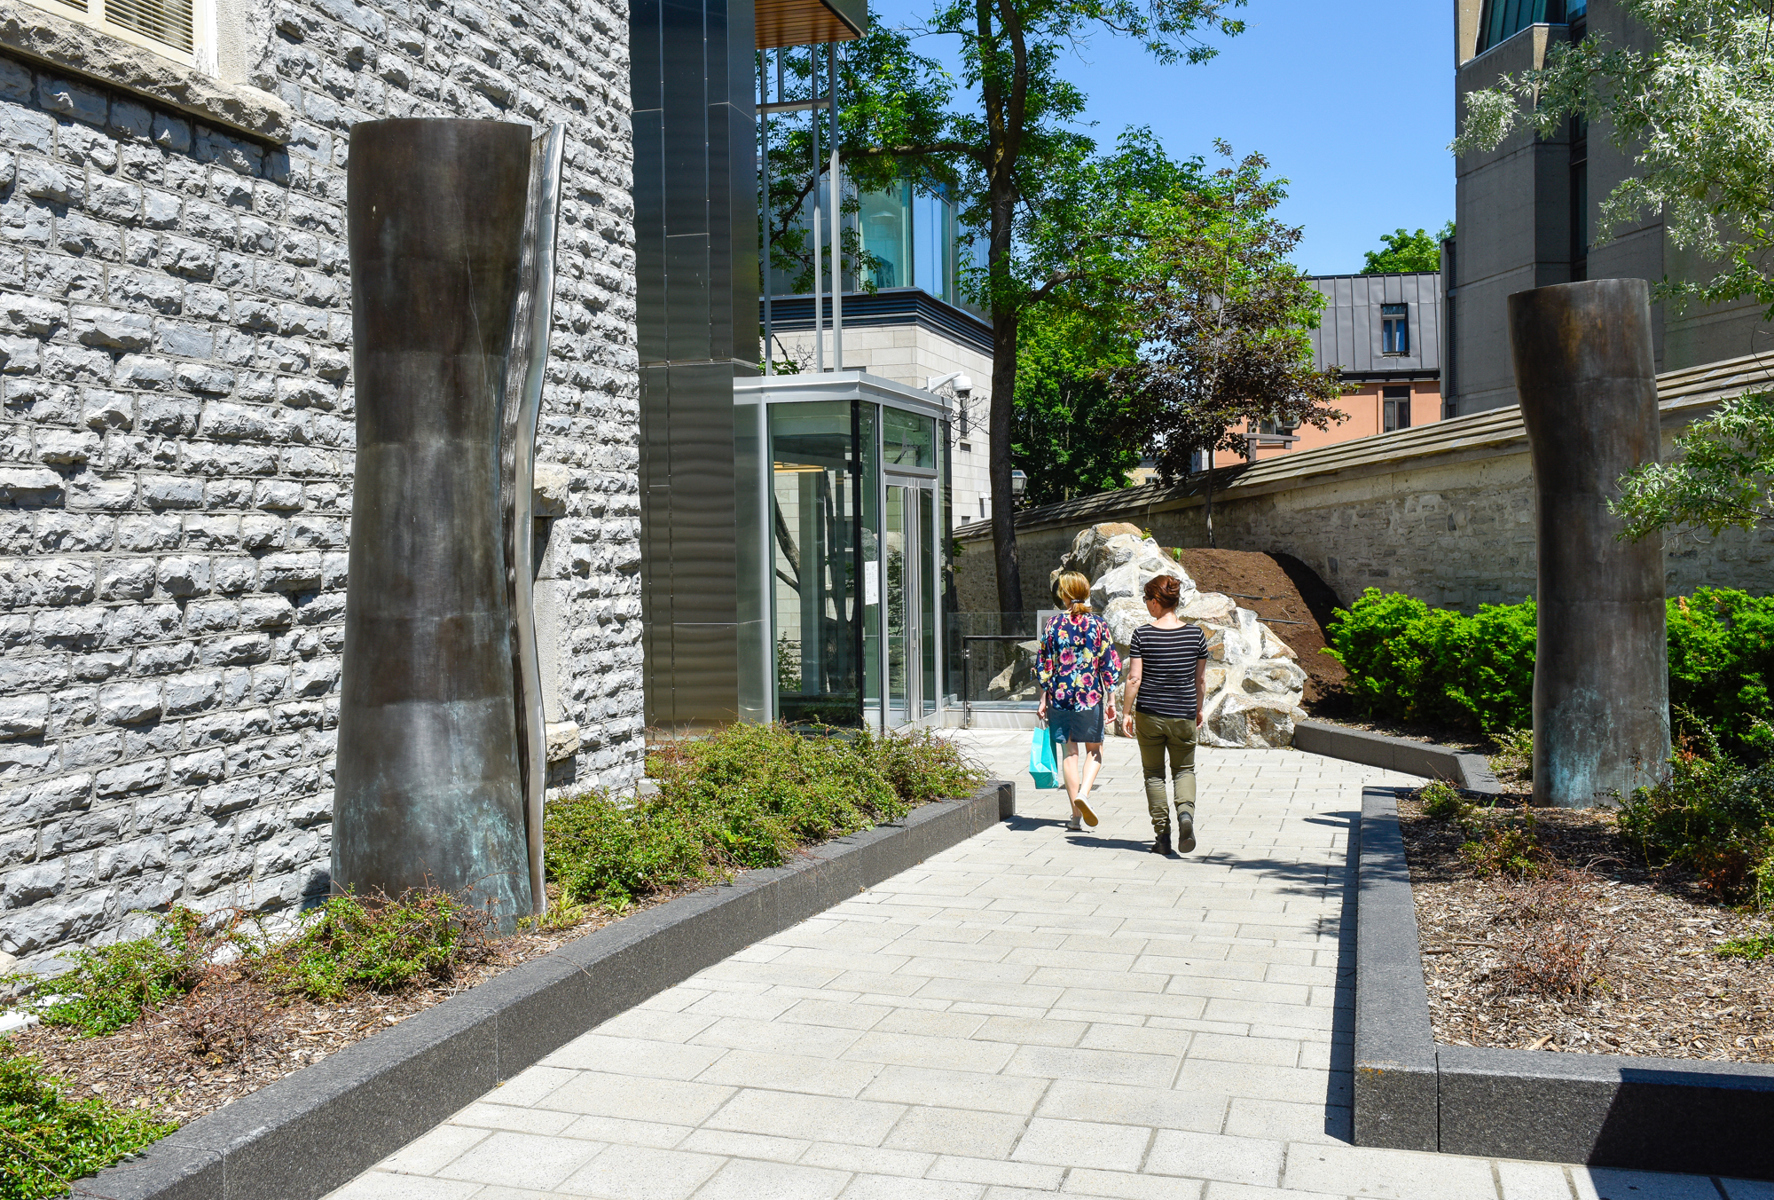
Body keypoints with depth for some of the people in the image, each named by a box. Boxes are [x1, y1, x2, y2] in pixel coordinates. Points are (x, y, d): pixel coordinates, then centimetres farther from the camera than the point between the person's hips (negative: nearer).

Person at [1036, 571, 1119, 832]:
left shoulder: (1054, 625, -1)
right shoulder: (1098, 624, -3)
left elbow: (1044, 666, 2)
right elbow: (1109, 664, -3)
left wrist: (1043, 700, 9)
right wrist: (1111, 699, 4)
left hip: (1059, 696, 1)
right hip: (1091, 696, -1)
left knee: (1069, 752, 9)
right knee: (1094, 749, 15)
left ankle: (1076, 815, 11)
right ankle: (1083, 793, -10)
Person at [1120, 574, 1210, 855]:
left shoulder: (1143, 634, -9)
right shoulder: (1196, 634, -2)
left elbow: (1134, 678, -10)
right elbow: (1201, 679, 5)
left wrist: (1126, 713, -1)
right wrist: (1198, 709, 20)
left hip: (1149, 714, -1)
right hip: (1183, 715, 1)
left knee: (1153, 772, 13)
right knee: (1184, 769, 17)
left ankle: (1162, 835, 11)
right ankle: (1186, 811, -11)